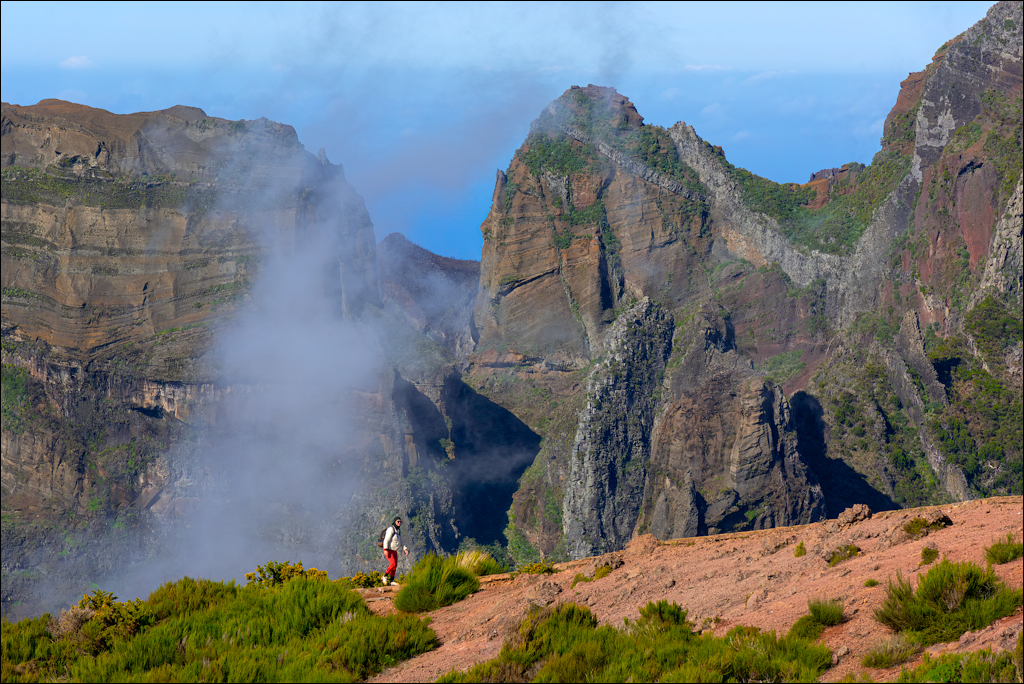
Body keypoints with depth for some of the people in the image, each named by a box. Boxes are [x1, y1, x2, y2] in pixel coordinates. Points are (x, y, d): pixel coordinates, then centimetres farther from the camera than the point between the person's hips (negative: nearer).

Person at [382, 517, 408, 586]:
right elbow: (386, 539, -25)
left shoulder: (399, 530, 8)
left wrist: (405, 549, 1)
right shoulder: (391, 529, -19)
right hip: (388, 550, -8)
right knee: (393, 564, -20)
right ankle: (385, 576, -2)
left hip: (394, 551, 8)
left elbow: (401, 541, 13)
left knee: (395, 566, 3)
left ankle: (392, 581, 10)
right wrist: (386, 550, -31)